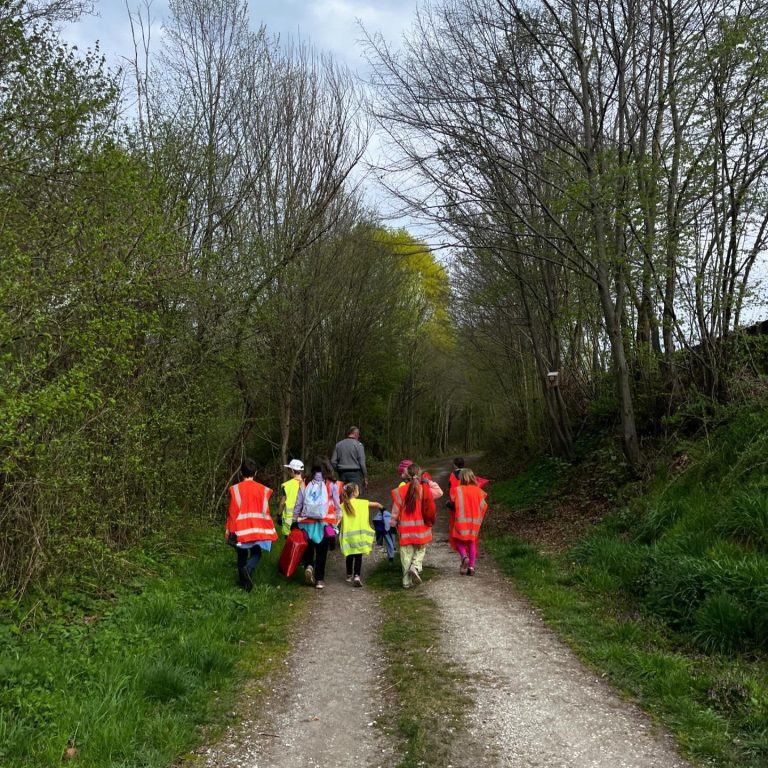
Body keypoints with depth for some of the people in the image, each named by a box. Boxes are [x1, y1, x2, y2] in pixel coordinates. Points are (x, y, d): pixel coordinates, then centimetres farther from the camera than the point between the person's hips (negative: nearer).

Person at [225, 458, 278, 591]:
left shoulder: (235, 489, -6)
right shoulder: (263, 489, -1)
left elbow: (232, 512, -6)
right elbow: (265, 511, 1)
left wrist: (230, 531, -2)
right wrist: (270, 530, 10)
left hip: (241, 530, 0)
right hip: (257, 529, 0)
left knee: (242, 555, 17)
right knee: (256, 552, 14)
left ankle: (244, 583, 17)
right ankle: (248, 568, -16)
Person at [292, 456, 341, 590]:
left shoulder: (305, 484, 0)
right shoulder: (331, 485, -4)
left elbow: (298, 504, 2)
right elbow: (337, 505, 1)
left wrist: (295, 520, 10)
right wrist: (338, 519, 14)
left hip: (307, 523, 1)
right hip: (325, 523, -1)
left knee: (309, 547, 19)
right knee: (322, 551, 9)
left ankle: (308, 566, -7)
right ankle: (319, 580, 12)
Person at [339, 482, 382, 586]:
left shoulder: (343, 506, 2)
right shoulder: (361, 503, -1)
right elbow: (376, 504, 7)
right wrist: (382, 508, 25)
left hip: (347, 535, 3)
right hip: (359, 533, -3)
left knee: (349, 555, 18)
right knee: (358, 556, -1)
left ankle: (349, 575, 30)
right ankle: (356, 576, -16)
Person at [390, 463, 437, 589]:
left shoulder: (400, 490, -7)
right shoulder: (425, 489, -9)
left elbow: (396, 509, -2)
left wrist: (393, 522, 9)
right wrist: (429, 483, 10)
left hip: (405, 528, 1)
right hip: (421, 526, 0)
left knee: (406, 553, 9)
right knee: (420, 550, 17)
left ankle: (407, 581, 12)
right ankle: (415, 567, -10)